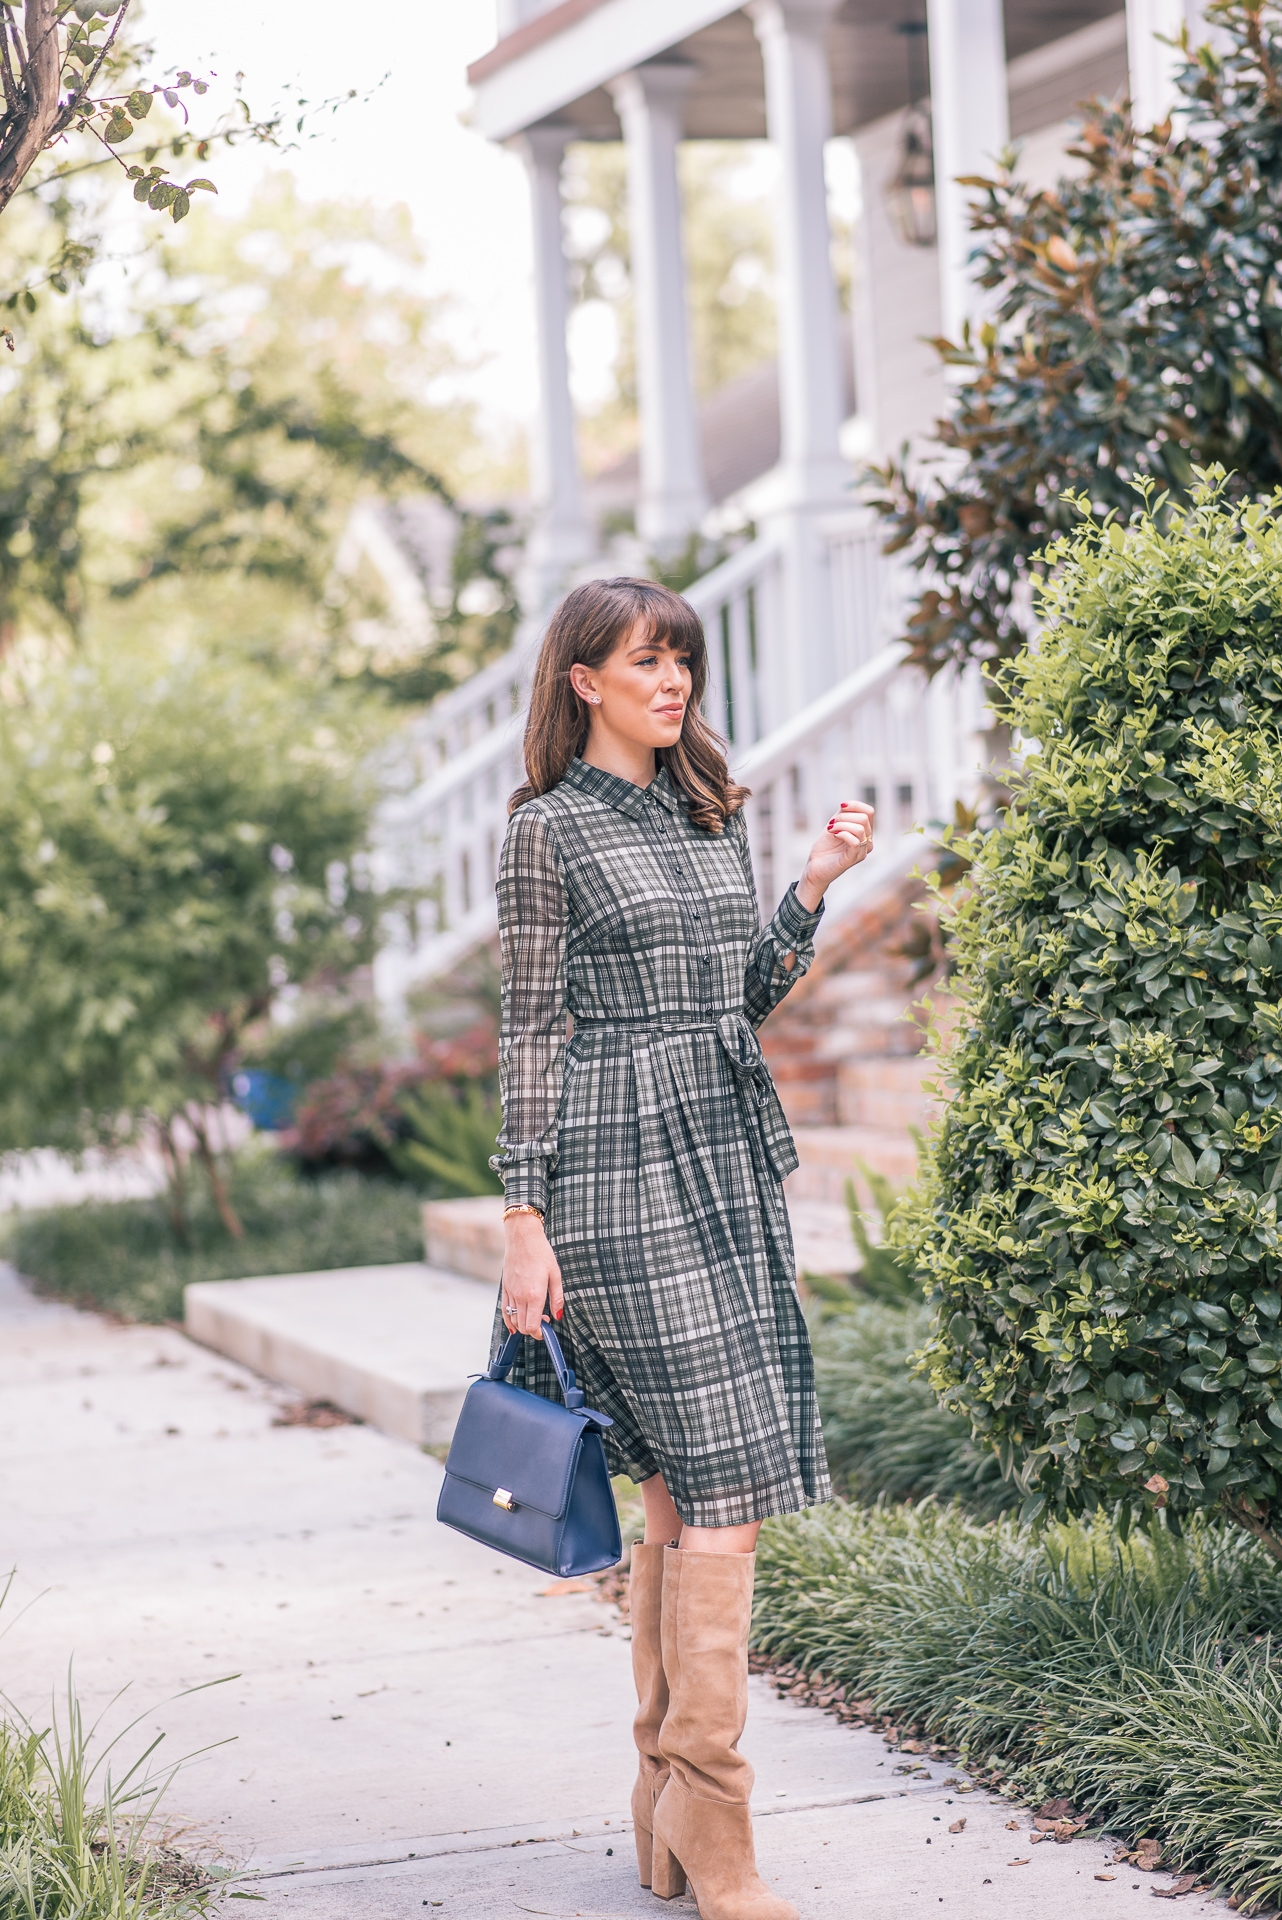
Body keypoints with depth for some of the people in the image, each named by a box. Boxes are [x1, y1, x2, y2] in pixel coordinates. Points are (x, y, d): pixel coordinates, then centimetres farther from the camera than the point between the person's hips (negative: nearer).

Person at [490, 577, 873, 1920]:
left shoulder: (711, 812, 16)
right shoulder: (552, 828, -3)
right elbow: (529, 1031, -6)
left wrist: (817, 886, 7)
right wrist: (525, 1219, -10)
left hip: (730, 1152, 7)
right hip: (624, 1160, -7)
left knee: (682, 1482, 6)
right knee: (723, 1473, -12)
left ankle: (666, 1811, 12)